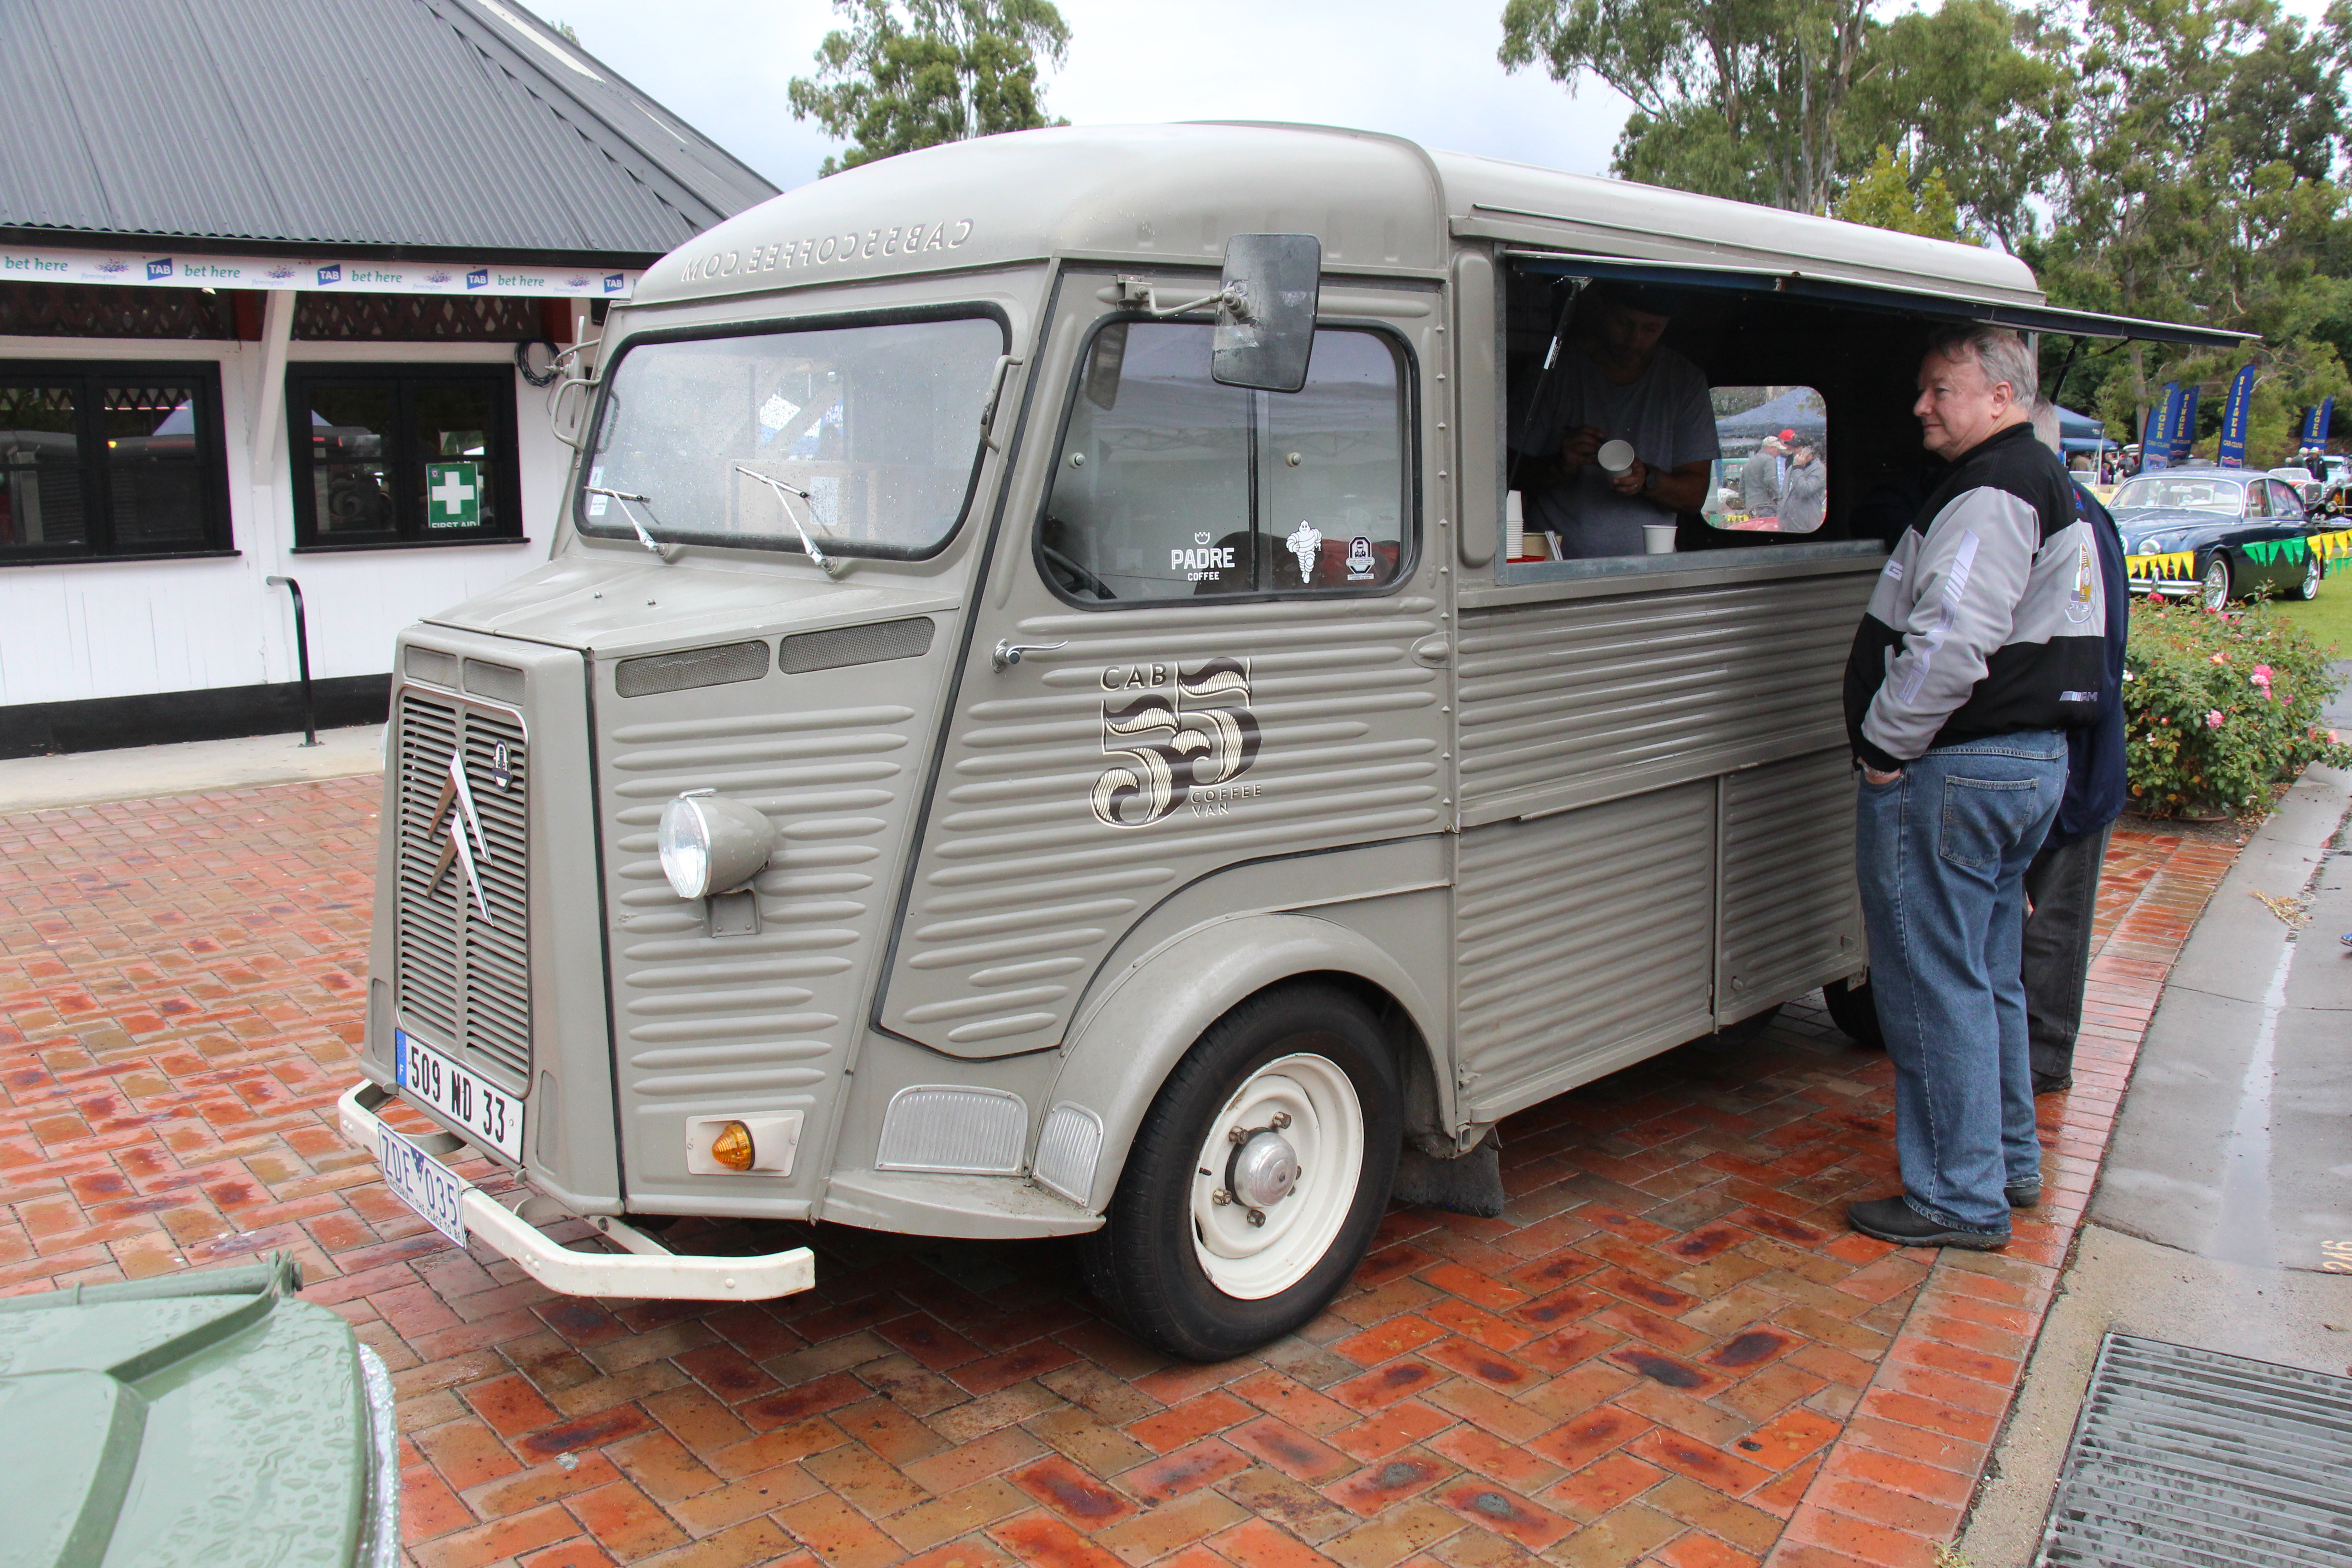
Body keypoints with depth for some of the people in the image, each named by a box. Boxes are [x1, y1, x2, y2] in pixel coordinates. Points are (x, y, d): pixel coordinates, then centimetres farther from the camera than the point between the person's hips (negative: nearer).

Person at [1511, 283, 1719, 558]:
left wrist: (1648, 480, -13)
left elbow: (1695, 494, 7)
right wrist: (1560, 466, -14)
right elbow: (1516, 473, 5)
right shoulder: (1555, 371, 3)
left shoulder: (1686, 380, 9)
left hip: (1647, 566, 2)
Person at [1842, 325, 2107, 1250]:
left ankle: (1961, 1200, 4)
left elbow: (1950, 643, -28)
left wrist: (1887, 745, -16)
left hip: (1953, 774, -11)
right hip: (2032, 760, 11)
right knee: (1988, 978, 20)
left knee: (1937, 989, -3)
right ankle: (2010, 1163, 31)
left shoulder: (1991, 494, -16)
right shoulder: (2046, 484, 19)